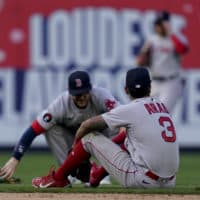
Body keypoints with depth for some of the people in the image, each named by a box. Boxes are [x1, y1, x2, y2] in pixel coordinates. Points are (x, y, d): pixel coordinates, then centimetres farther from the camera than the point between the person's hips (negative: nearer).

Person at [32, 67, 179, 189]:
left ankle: (58, 178, 21)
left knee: (90, 137, 8)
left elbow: (87, 125, 1)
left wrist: (75, 145, 21)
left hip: (140, 181, -6)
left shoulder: (130, 109, -5)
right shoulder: (161, 106, 13)